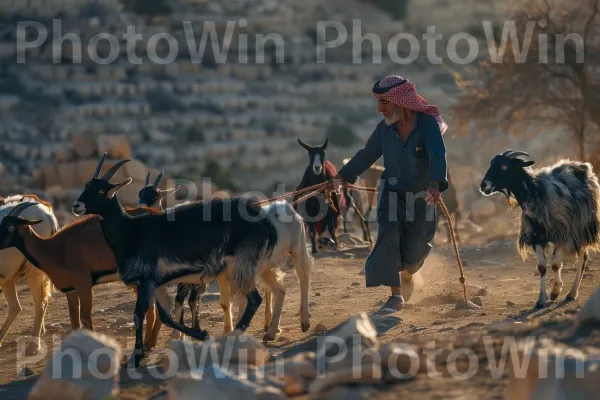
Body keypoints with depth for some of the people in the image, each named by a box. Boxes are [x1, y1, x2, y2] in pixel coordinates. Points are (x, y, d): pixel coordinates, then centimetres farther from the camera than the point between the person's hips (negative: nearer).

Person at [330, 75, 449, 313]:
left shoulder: (428, 124, -20)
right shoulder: (385, 128, -6)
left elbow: (438, 156, -34)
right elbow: (367, 155, 9)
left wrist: (435, 184, -51)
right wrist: (343, 176, 11)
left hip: (421, 197, -2)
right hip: (391, 193, 3)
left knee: (414, 250, 6)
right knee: (388, 238, -17)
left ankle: (407, 276, 42)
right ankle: (396, 296, -11)